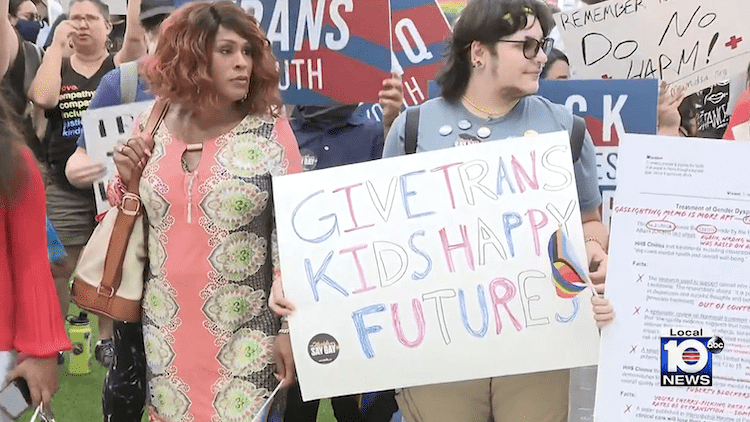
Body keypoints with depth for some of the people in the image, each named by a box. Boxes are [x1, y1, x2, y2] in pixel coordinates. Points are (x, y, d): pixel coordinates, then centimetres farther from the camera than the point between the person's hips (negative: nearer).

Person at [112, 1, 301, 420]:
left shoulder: (270, 131, -7)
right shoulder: (151, 130, 2)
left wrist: (290, 325, -8)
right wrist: (127, 182, -6)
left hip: (245, 334, -3)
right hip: (166, 332, 3)